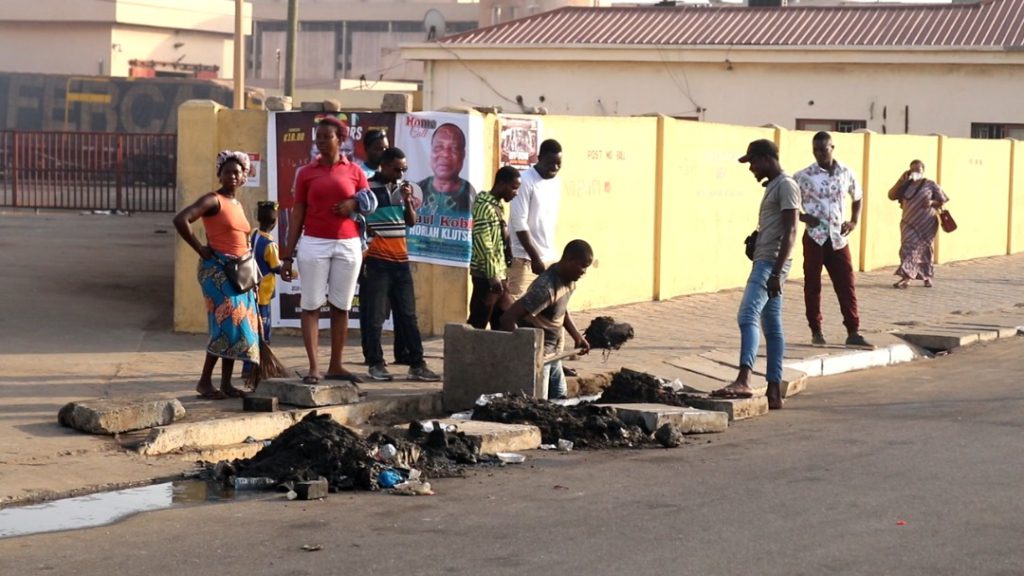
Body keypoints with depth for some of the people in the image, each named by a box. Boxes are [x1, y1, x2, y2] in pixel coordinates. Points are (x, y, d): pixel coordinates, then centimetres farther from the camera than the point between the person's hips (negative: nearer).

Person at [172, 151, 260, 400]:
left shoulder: (238, 205, 16)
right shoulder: (213, 200, -10)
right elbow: (180, 220, -23)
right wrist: (200, 249, -17)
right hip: (217, 270, -8)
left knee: (238, 327, 6)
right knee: (227, 325, -13)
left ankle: (226, 384, 11)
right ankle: (204, 381, -7)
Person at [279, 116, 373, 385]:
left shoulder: (355, 172, 6)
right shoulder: (307, 172, 4)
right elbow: (297, 215, 5)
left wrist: (354, 205, -9)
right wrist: (287, 255, 2)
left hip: (348, 245, 1)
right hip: (314, 244, -1)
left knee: (341, 306, 4)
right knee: (311, 305, -4)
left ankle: (336, 366, 10)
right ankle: (313, 367, -3)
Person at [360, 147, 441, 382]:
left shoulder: (403, 187, 10)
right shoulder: (368, 188, -6)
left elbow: (411, 222, 13)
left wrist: (407, 201, -4)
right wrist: (361, 251, -8)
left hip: (401, 260, 5)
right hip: (376, 261, -5)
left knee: (408, 315, 6)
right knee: (375, 316, -1)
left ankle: (417, 364, 8)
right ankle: (376, 363, 7)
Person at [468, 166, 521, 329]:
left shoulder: (497, 206, 15)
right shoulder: (484, 207, -15)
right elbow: (484, 246, -20)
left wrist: (501, 276, 18)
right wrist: (492, 276, -20)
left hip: (498, 274, 10)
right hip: (486, 276, -10)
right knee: (477, 323, -5)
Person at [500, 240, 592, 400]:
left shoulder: (569, 280, 0)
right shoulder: (546, 288, -28)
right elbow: (508, 318, -31)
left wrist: (577, 337, 9)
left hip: (551, 352, 10)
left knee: (559, 399, 15)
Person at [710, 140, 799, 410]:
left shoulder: (786, 186, -10)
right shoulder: (772, 186, 21)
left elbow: (790, 231, -18)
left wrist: (776, 272, -24)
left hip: (771, 263, -11)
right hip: (764, 263, 11)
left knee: (748, 315, -22)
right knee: (772, 327, 8)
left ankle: (743, 381, -33)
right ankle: (774, 392, 9)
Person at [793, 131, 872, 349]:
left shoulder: (846, 173, 4)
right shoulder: (804, 176, -5)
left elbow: (857, 197, 21)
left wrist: (854, 221, 8)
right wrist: (802, 217, -13)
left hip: (838, 238, 2)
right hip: (814, 237, -2)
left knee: (847, 285, 0)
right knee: (812, 285, 3)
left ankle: (853, 332, 4)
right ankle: (816, 331, 13)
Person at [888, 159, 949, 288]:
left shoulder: (931, 185, 0)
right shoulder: (906, 185, 9)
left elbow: (942, 201, 3)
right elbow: (891, 196, 0)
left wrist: (932, 202, -18)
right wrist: (900, 180, -7)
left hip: (926, 223, -3)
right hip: (910, 223, 3)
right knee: (908, 247, -2)